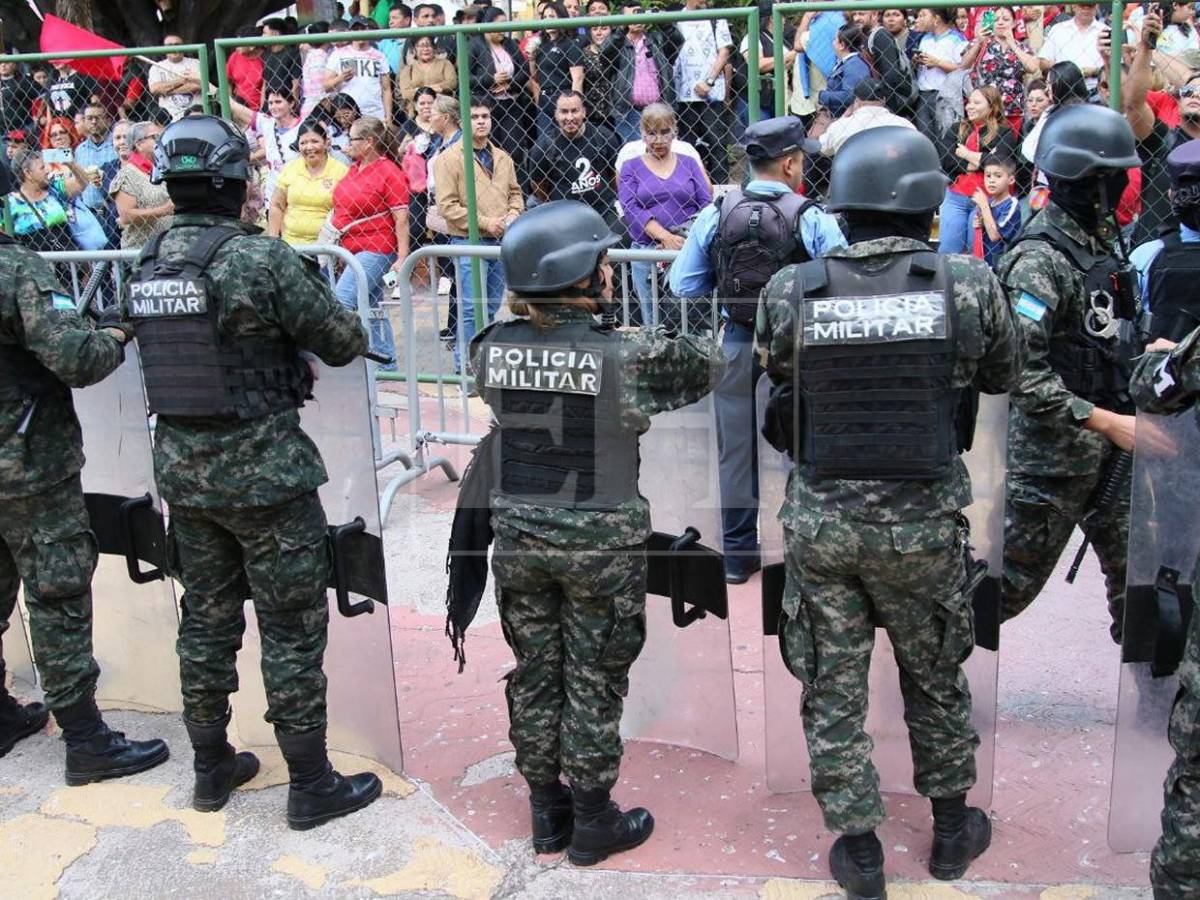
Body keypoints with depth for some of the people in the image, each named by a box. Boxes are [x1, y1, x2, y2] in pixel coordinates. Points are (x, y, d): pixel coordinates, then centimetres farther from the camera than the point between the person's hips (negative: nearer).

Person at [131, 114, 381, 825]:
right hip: (265, 473, -6)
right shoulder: (262, 258, -18)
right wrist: (319, 295, 10)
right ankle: (312, 785, 15)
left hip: (182, 469, 7)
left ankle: (213, 768, 32)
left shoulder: (148, 263, 2)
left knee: (206, 620, 18)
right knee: (293, 629, 5)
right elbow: (345, 342, -11)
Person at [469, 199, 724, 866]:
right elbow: (705, 367, -2)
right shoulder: (629, 354, -18)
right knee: (594, 684, 10)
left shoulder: (493, 348, -7)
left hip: (519, 536, 4)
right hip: (600, 543, -4)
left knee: (535, 676, 16)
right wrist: (712, 342, 20)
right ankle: (592, 823, 25)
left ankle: (546, 812, 32)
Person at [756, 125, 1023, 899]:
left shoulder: (789, 293, -8)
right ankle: (952, 829, 38)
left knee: (834, 689, 13)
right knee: (936, 677, 21)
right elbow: (1005, 376, 7)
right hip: (922, 524, 0)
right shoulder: (968, 285, -9)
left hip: (820, 521, 0)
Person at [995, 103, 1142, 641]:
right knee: (1014, 578, 2)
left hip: (1108, 452, 8)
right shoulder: (1040, 258, -19)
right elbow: (1021, 373, -25)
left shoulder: (1098, 243, 10)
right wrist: (1107, 421, -23)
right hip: (1052, 454, -8)